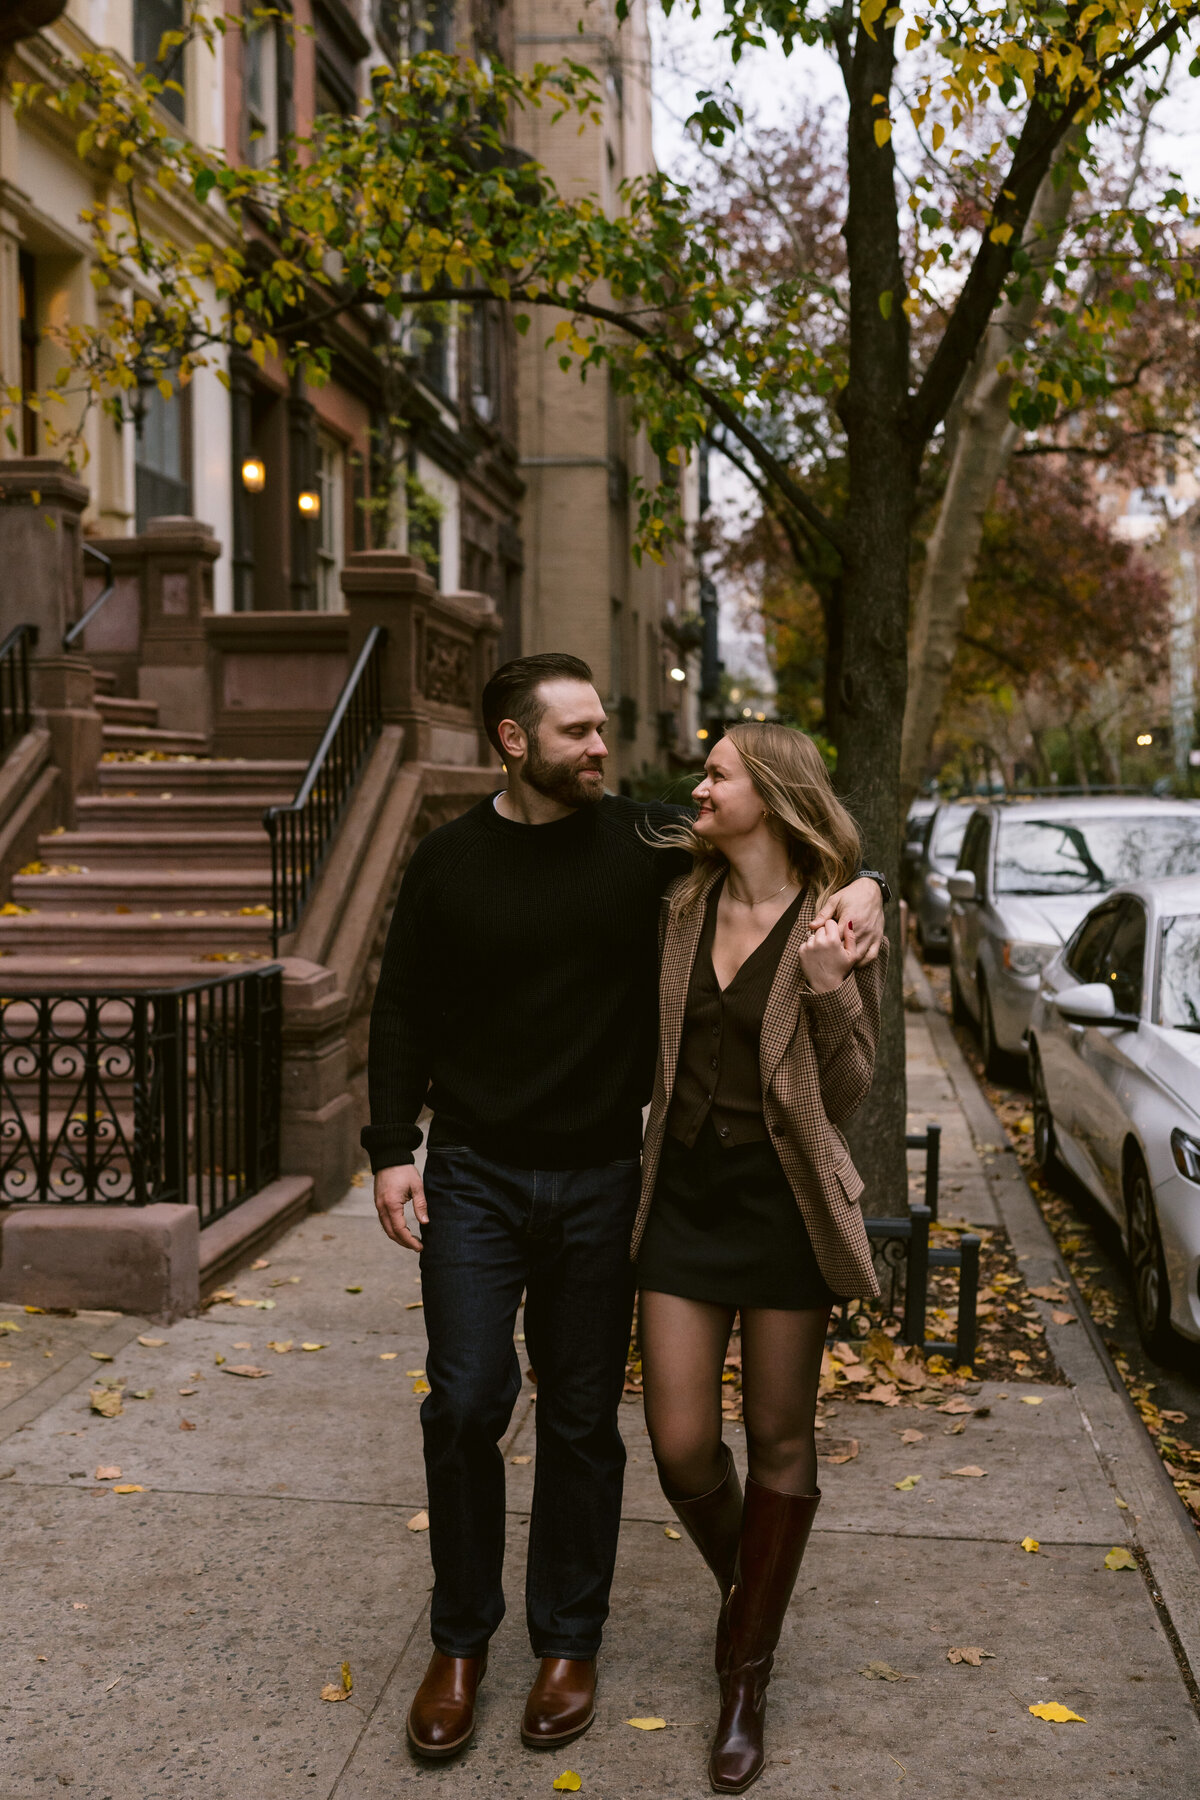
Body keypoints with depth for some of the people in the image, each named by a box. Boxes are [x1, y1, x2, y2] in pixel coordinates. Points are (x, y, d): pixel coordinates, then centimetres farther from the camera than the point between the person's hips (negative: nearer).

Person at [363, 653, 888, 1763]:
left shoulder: (645, 843, -1)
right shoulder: (450, 862, 1)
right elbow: (402, 1014, 6)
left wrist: (859, 886, -13)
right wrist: (393, 1149, -1)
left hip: (599, 1181, 0)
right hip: (475, 1174, 0)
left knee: (582, 1420, 8)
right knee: (466, 1404, -3)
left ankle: (568, 1644, 25)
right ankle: (461, 1643, 17)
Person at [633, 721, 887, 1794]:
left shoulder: (839, 923, -7)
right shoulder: (684, 905, 5)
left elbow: (847, 1094, -7)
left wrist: (828, 989, -20)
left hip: (784, 1202, -3)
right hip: (684, 1195, 4)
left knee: (779, 1439, 7)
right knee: (682, 1446, 4)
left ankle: (748, 1675, 24)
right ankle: (743, 1589, 36)